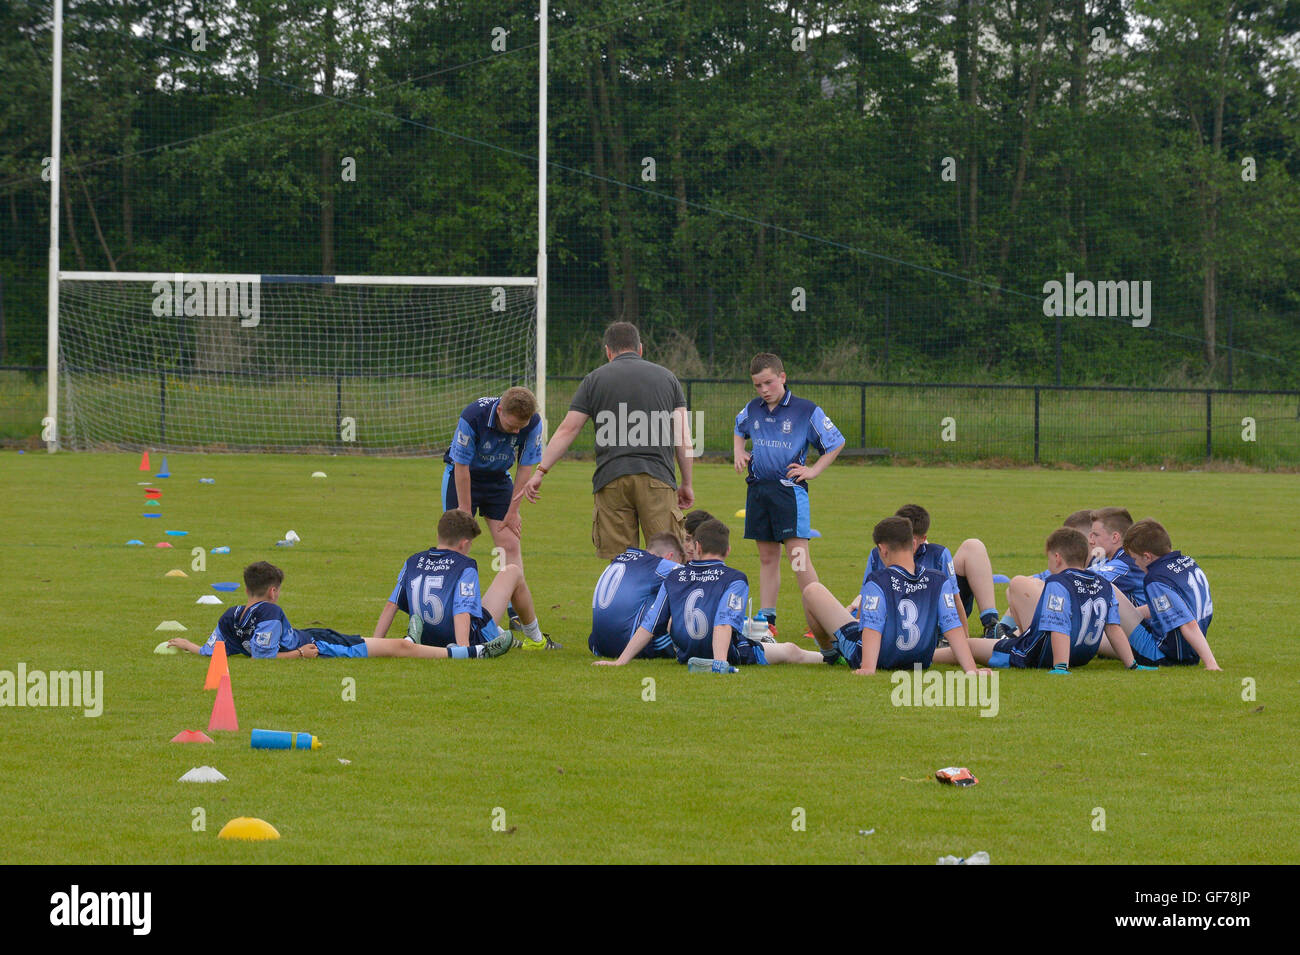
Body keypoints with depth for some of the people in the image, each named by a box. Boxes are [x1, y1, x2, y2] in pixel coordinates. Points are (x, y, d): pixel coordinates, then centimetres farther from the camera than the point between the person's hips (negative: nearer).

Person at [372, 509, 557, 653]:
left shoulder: (413, 563, 2)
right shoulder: (465, 566, -14)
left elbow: (391, 605, -1)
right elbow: (462, 610, -27)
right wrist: (463, 648, -36)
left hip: (429, 643, 6)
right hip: (472, 639, -6)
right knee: (513, 571, 13)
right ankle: (535, 639, 29)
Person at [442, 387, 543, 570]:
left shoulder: (533, 423, -21)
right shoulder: (472, 416, -32)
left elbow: (525, 468, -9)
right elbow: (461, 466, -22)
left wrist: (513, 511, -5)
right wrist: (465, 511, -16)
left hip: (499, 478, 3)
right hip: (461, 477, -3)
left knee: (511, 546, -6)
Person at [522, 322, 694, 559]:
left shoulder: (594, 379, 11)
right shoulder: (667, 377, 14)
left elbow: (567, 430, 6)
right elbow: (684, 438, 11)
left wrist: (540, 471, 10)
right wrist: (686, 484, 18)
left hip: (610, 479, 0)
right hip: (657, 478, 0)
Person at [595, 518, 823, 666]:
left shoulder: (674, 578, 4)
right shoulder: (734, 579, -8)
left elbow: (648, 625, -1)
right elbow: (724, 622, -24)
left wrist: (620, 662, -1)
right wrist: (719, 661, -35)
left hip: (686, 655, 5)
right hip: (730, 655, -5)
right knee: (791, 652, 10)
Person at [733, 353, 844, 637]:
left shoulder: (806, 411, -4)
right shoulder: (752, 411, 10)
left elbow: (836, 443, 6)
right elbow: (739, 430, 34)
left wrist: (813, 470, -1)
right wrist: (739, 452, 17)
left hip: (789, 489, -5)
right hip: (758, 489, 5)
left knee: (798, 556, -11)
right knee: (767, 558, 10)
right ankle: (766, 619, 14)